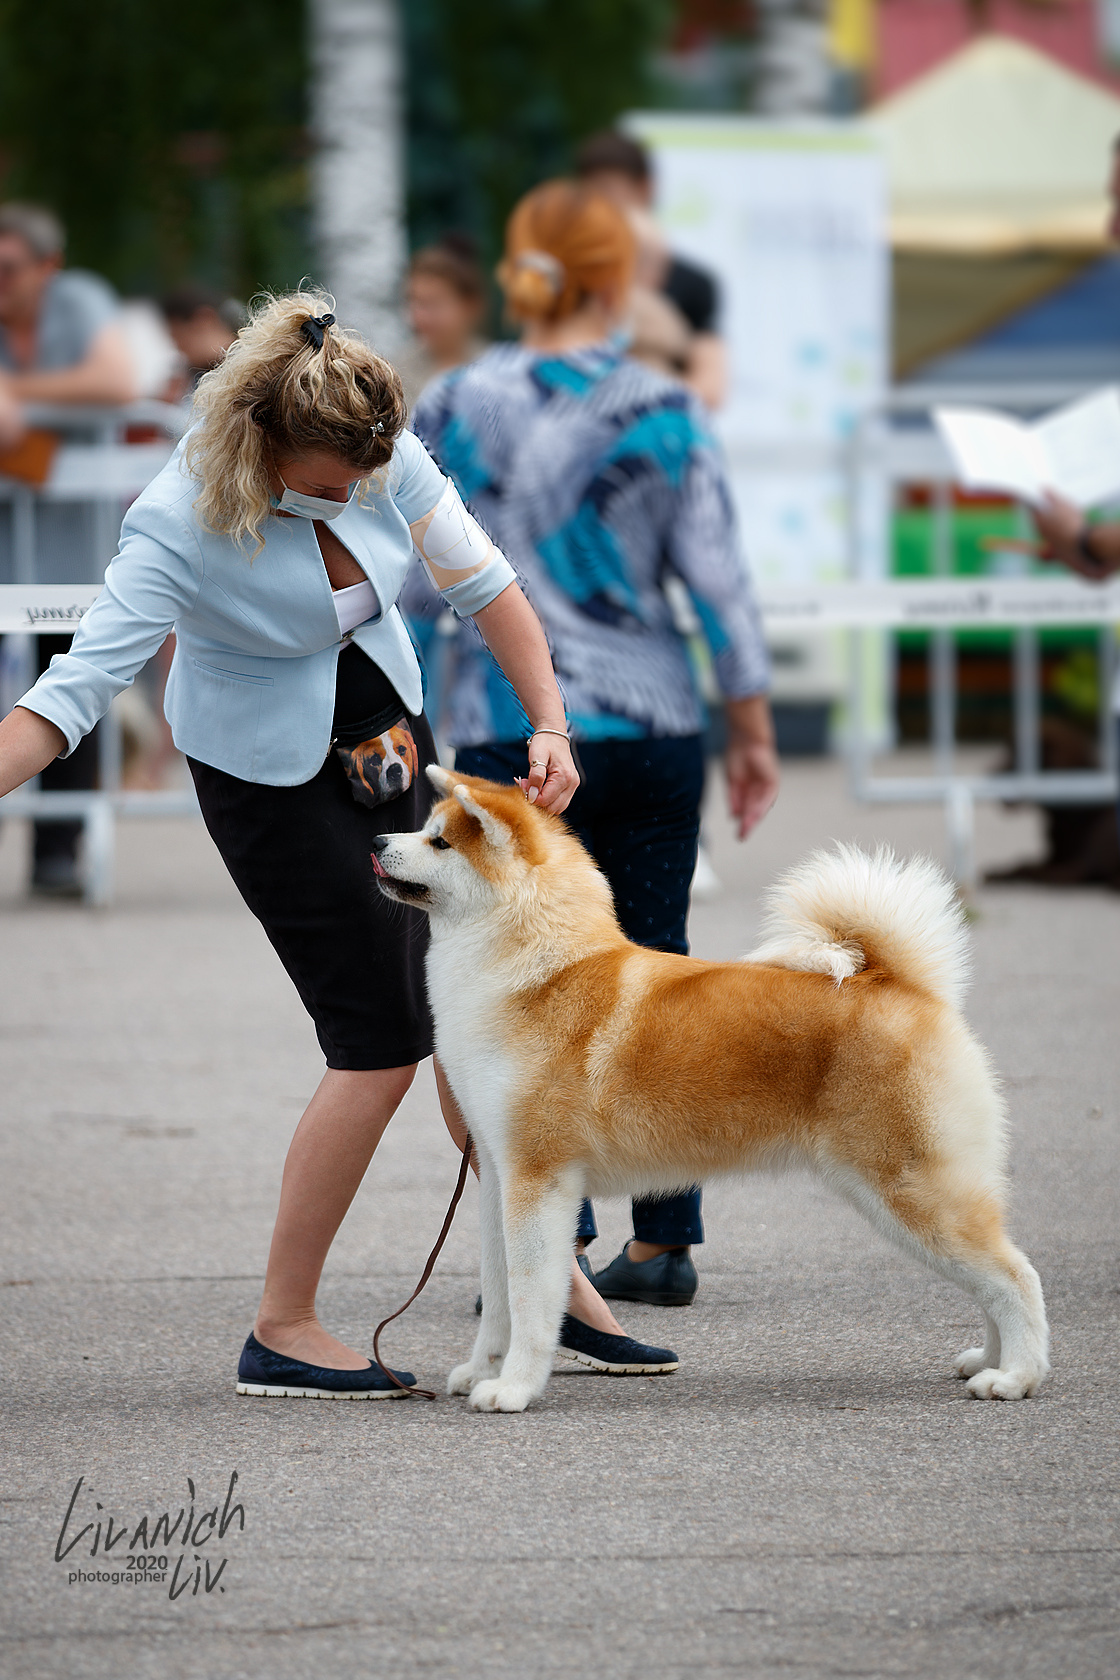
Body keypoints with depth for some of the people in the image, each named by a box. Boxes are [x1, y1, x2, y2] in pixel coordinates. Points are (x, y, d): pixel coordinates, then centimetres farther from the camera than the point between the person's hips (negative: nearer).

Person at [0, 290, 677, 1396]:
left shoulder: (386, 460, -15)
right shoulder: (179, 525, -28)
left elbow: (484, 587, -3)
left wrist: (549, 727, -13)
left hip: (388, 741, 6)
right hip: (269, 776, -6)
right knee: (381, 1043, -11)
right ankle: (282, 1331, -3)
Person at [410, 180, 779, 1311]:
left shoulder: (453, 409, -2)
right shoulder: (665, 412, -1)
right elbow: (717, 581, 0)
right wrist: (752, 732, 8)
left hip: (514, 730, -2)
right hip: (655, 722, 2)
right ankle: (663, 1243, 15)